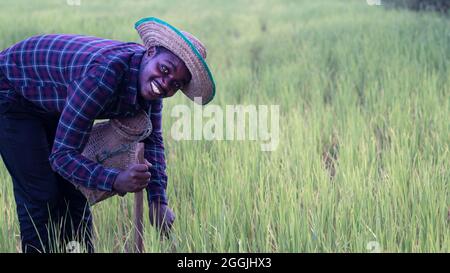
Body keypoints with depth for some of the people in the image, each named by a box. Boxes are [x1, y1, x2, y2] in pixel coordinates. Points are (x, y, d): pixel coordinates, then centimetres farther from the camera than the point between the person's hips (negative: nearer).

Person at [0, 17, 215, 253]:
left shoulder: (151, 81, -16)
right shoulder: (103, 75, -41)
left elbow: (151, 138, -1)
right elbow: (62, 156, -37)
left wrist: (158, 200, -13)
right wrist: (116, 181, -51)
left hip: (51, 105, 7)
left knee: (73, 191, 5)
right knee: (40, 195, -12)